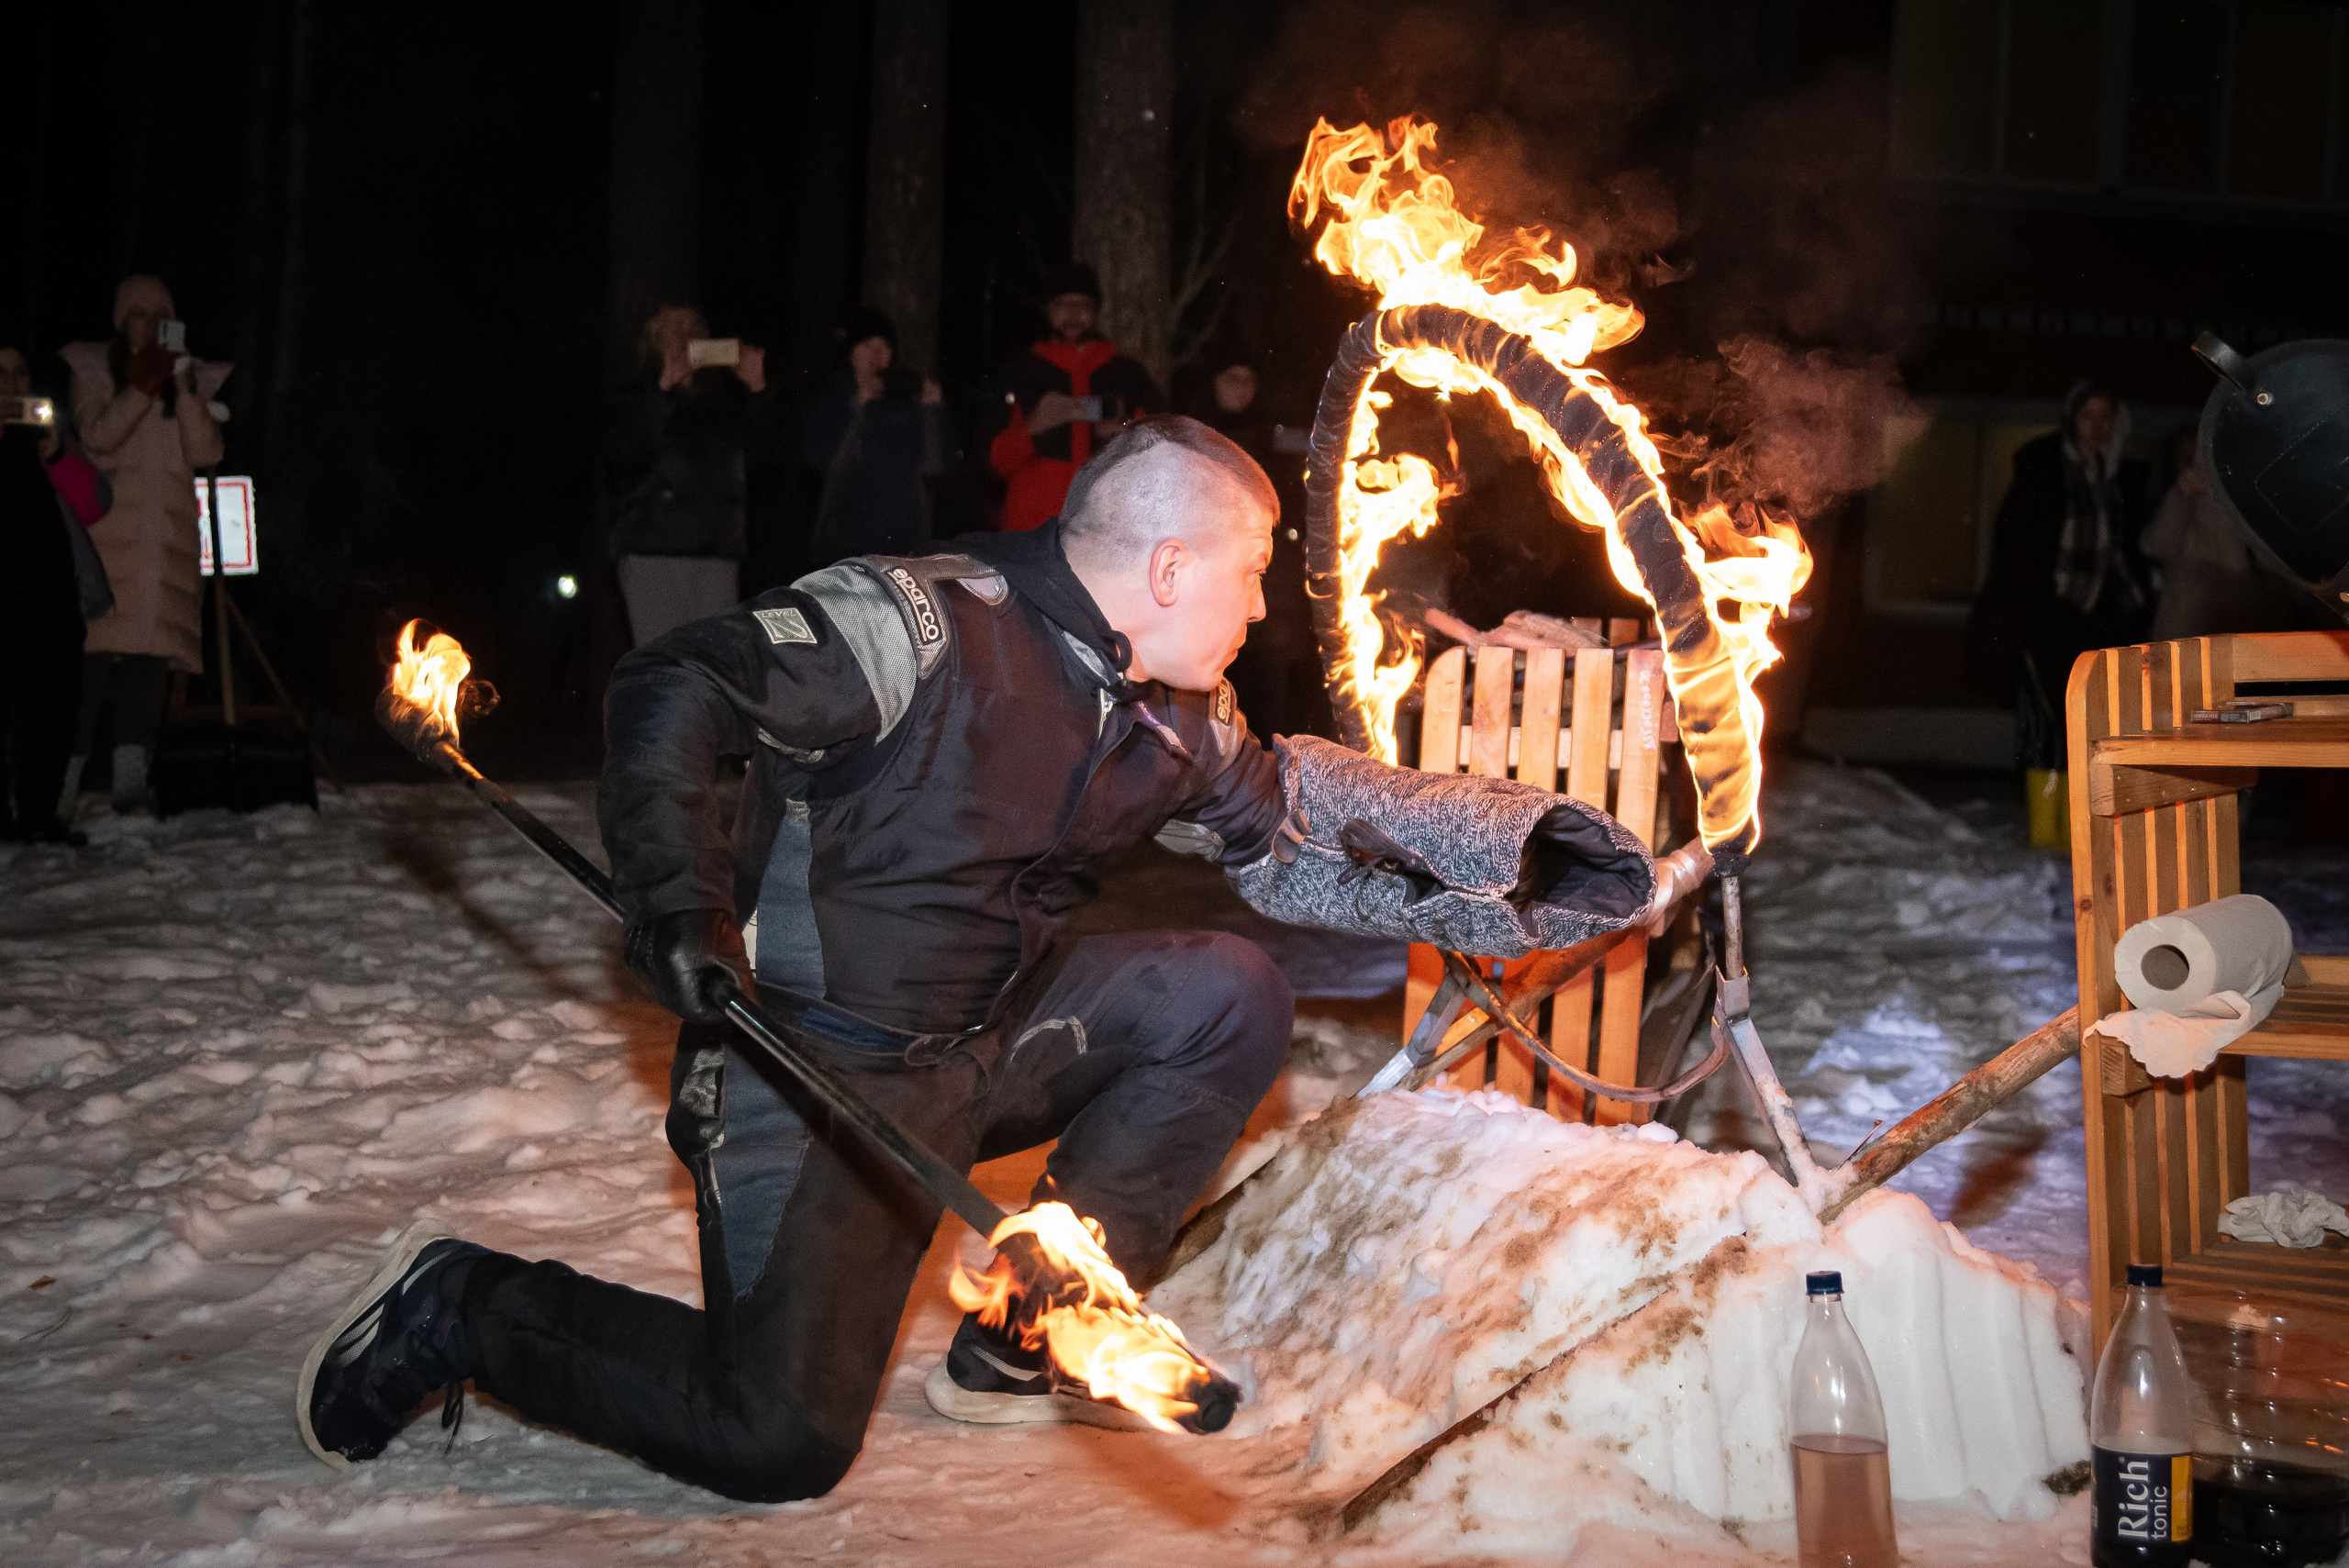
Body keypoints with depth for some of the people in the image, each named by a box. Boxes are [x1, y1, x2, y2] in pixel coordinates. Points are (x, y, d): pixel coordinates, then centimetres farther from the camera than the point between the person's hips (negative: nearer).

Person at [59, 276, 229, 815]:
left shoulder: (191, 380, 16)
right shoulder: (92, 370, 9)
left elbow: (205, 454, 2)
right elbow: (96, 437, -6)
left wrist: (183, 388, -8)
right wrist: (141, 387, -14)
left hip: (168, 540, 3)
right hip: (105, 532, -3)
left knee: (152, 656, -5)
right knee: (92, 652, -12)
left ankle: (131, 784, -6)